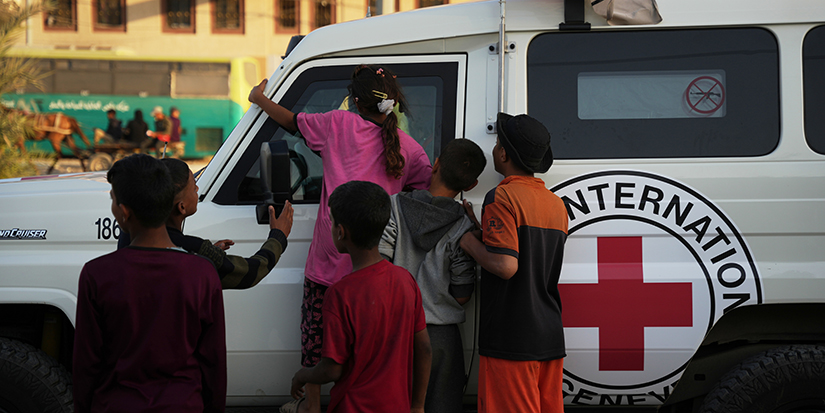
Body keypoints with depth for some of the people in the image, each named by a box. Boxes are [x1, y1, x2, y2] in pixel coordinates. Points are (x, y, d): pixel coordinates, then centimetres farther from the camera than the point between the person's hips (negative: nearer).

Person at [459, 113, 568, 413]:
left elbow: (505, 266, -23)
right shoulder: (557, 204, 15)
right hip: (550, 339, 8)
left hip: (511, 340, -8)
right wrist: (481, 230, 22)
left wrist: (470, 243, -6)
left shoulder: (502, 197, -12)